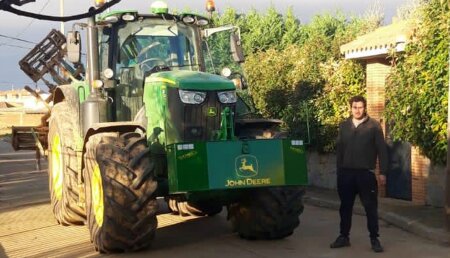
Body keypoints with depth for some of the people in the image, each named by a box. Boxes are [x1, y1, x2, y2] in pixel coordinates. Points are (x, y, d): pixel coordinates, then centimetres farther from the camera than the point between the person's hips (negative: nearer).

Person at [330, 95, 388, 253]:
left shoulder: (374, 125, -2)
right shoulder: (344, 126, 8)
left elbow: (381, 150, -3)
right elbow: (339, 150, 12)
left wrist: (382, 172, -7)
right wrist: (339, 171, 10)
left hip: (366, 173, -3)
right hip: (346, 173, 3)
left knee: (370, 207, 2)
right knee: (345, 206, 10)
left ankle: (374, 239, 10)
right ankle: (344, 237, 21)